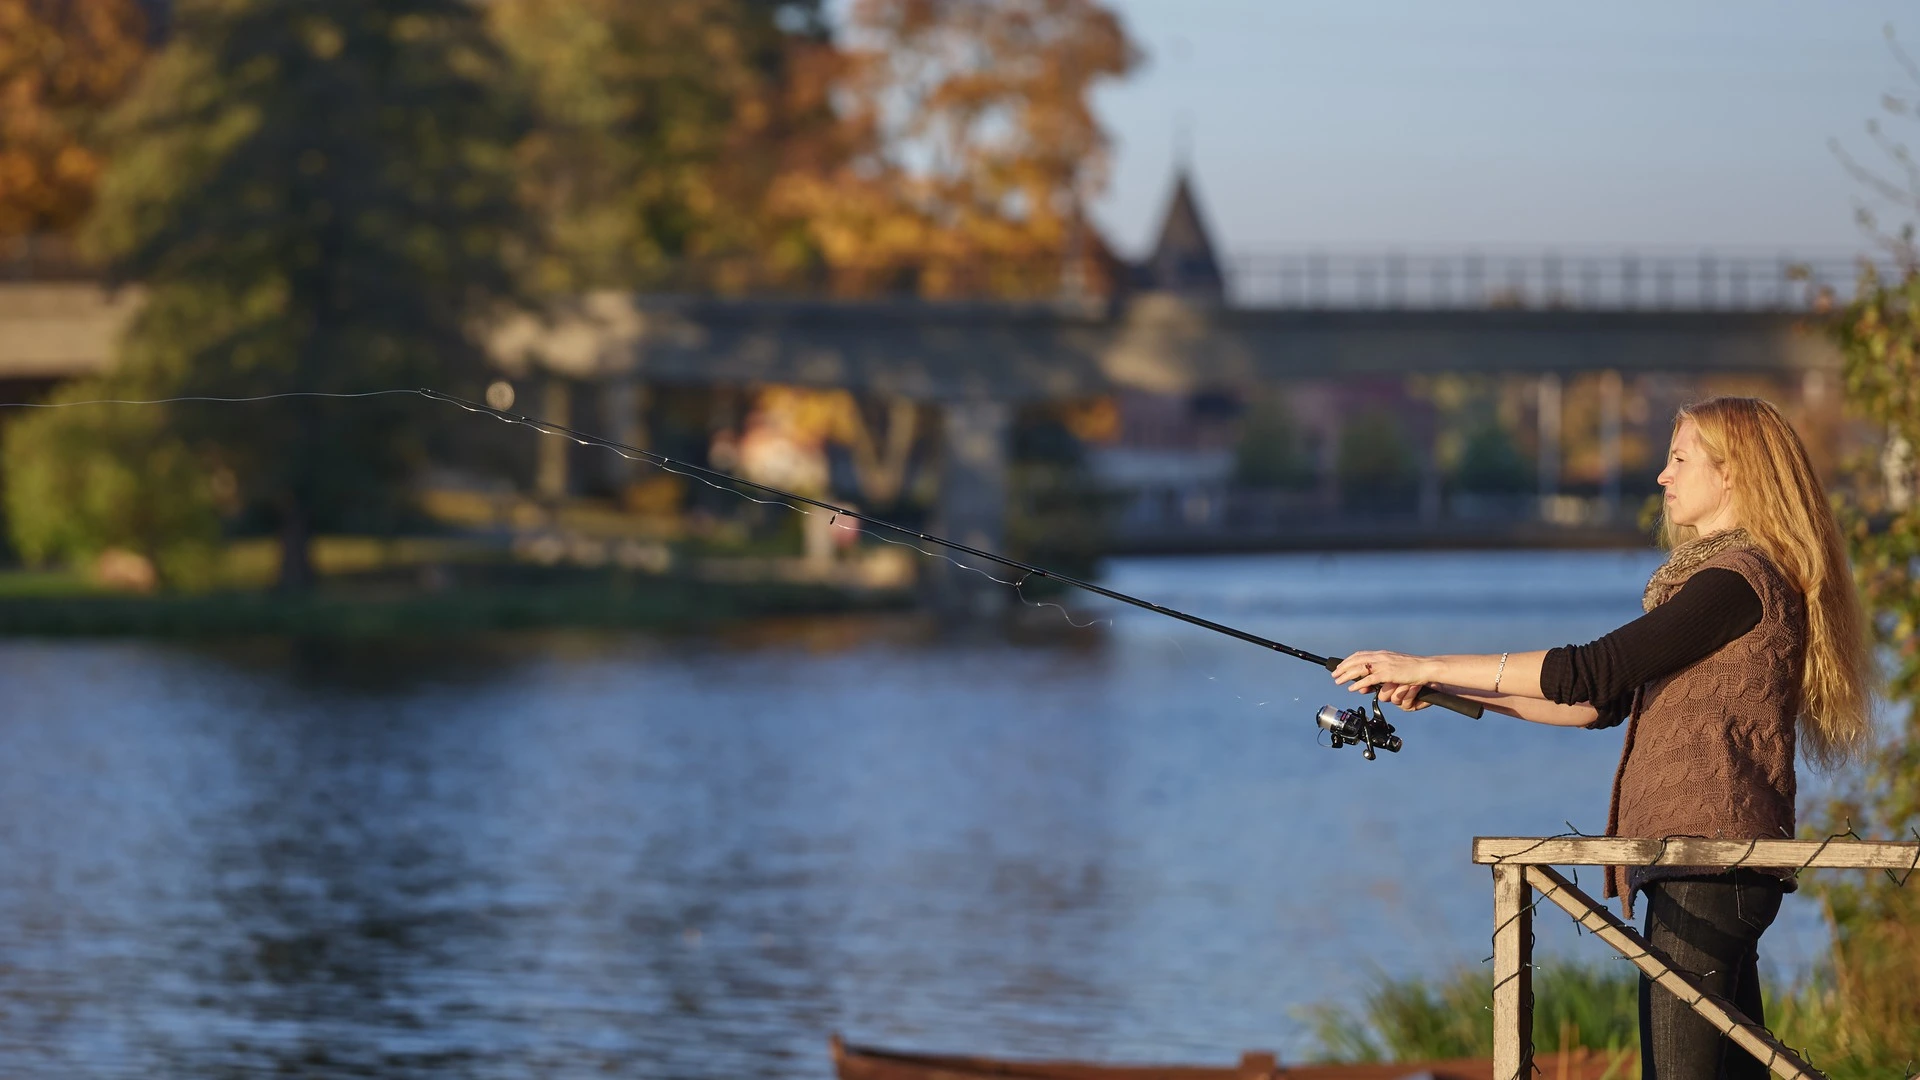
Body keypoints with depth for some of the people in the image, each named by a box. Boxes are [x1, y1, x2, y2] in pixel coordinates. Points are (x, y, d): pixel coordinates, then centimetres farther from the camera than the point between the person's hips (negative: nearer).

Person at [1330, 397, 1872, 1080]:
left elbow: (1591, 673, -17)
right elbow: (1603, 704, 21)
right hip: (1708, 860, 11)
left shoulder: (1739, 581, -12)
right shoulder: (1731, 576, 21)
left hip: (1707, 858, -11)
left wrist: (1431, 666, -11)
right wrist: (1452, 691, 14)